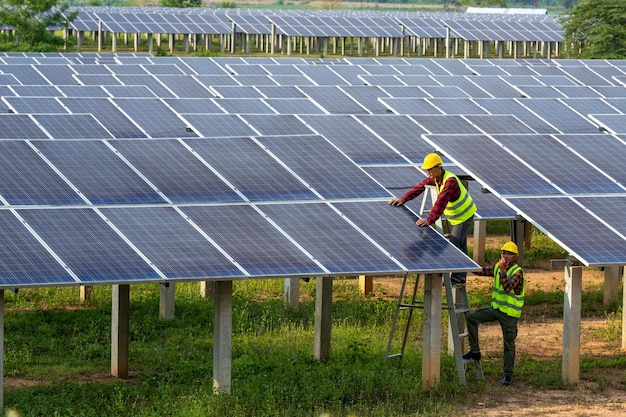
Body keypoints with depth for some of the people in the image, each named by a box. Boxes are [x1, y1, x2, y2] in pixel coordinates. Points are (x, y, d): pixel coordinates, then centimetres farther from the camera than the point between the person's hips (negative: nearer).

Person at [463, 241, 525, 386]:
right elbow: (481, 271, 14)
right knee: (471, 318, -2)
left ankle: (508, 375, 13)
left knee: (509, 344, 1)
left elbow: (507, 287, -34)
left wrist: (502, 269, -32)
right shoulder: (497, 267, 4)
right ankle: (475, 351, 5)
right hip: (496, 308, 7)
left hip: (510, 313, -7)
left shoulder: (517, 272, -18)